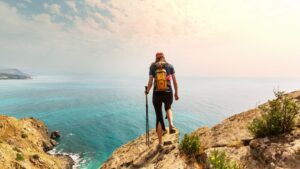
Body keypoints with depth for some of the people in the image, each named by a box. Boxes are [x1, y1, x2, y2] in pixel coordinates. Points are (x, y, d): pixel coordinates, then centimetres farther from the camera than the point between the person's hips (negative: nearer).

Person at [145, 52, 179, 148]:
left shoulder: (153, 66, 1)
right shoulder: (170, 66, 3)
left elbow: (150, 82, -3)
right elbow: (174, 81, 0)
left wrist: (147, 91, 15)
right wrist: (176, 93, 11)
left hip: (157, 95, -1)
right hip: (168, 94, 1)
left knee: (159, 117, 10)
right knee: (168, 108, 34)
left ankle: (160, 143, 14)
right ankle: (171, 125, 7)